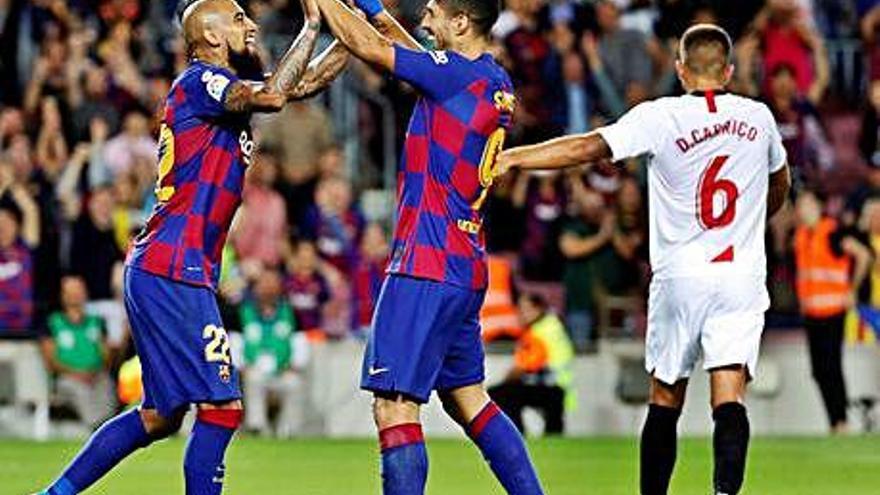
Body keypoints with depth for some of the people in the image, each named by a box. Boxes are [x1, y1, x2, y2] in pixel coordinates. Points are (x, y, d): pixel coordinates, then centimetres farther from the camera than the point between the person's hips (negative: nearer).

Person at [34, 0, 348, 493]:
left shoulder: (224, 89, 18)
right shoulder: (199, 81, -10)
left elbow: (305, 82, 28)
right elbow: (272, 95, -27)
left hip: (170, 273, 10)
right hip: (173, 273, -10)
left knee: (160, 417, 15)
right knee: (222, 407, -10)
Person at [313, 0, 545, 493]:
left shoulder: (459, 74, -14)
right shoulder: (497, 83, 12)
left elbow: (368, 46, -12)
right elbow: (422, 59, 29)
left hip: (427, 265, -10)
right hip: (466, 267, 10)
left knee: (394, 406, -11)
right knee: (467, 398, 19)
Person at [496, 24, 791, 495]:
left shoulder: (660, 117, -6)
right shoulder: (757, 118, 6)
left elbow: (590, 147, -17)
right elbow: (779, 187, 24)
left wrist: (510, 157, -16)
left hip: (680, 276, -1)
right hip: (742, 276, 1)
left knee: (664, 402, 11)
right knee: (729, 400, -8)